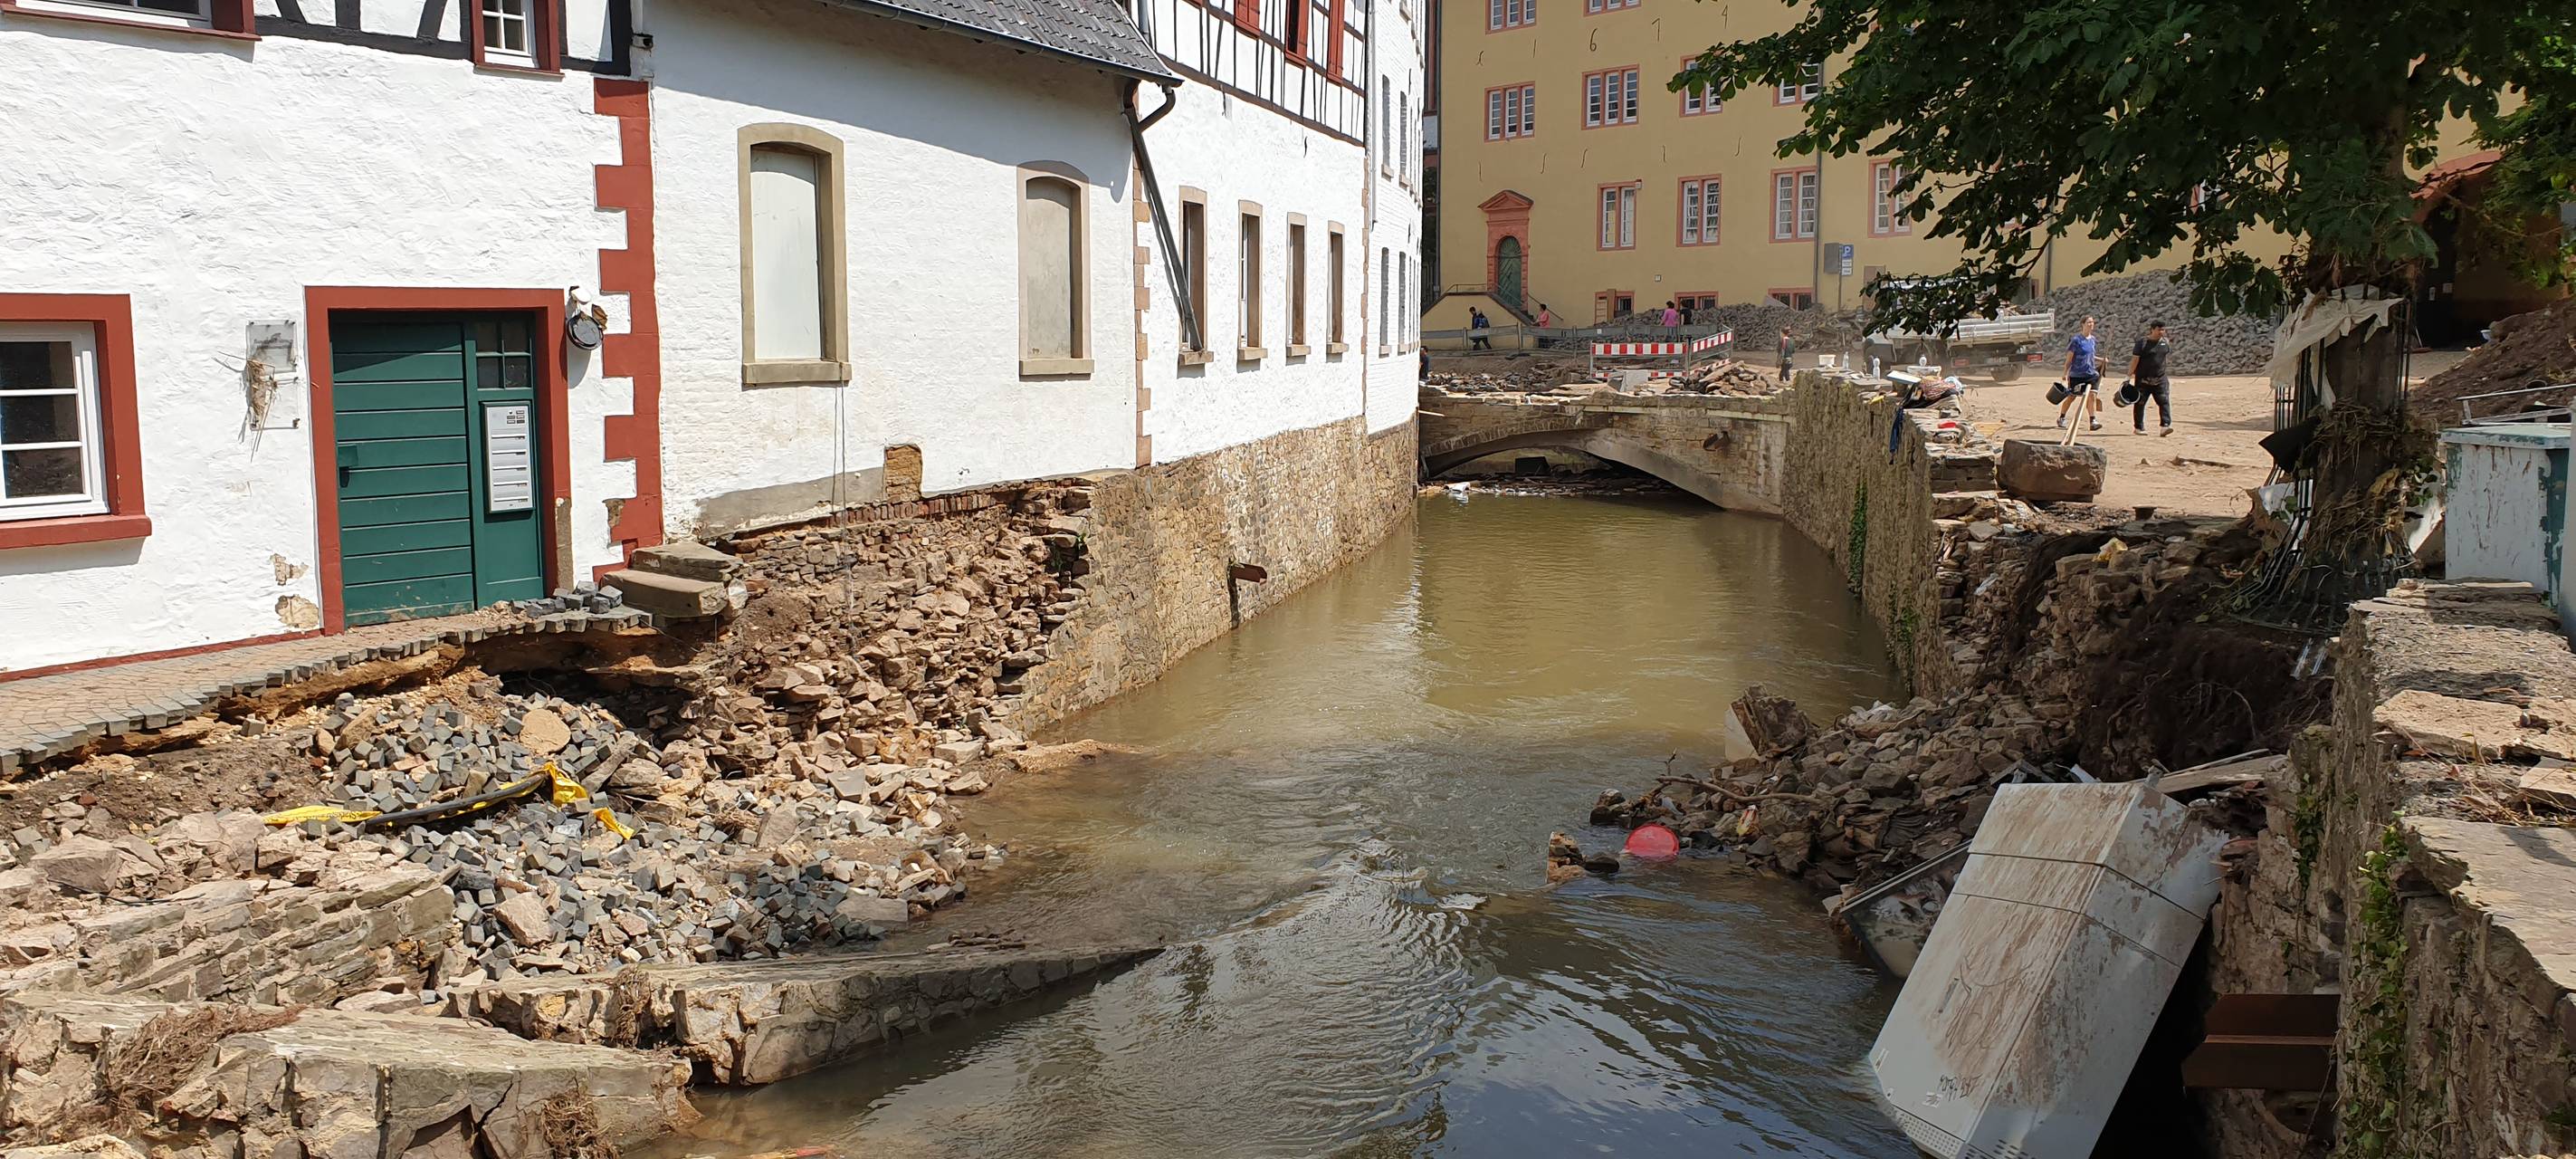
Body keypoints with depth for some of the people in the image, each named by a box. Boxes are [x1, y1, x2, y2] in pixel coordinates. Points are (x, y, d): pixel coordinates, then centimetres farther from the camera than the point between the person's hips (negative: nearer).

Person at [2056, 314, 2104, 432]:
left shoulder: (2093, 340, 9)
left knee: (2092, 395, -8)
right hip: (2077, 374, -5)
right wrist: (2065, 374, -9)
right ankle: (2061, 418, 25)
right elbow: (2069, 358, -8)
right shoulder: (2076, 340, -10)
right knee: (2072, 397, 7)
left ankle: (2093, 421, -8)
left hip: (2091, 373, 5)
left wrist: (2102, 360, 10)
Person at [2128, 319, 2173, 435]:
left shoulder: (2164, 342, 10)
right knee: (2140, 403, 5)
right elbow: (2135, 359, -8)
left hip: (2160, 379, 4)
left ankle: (2165, 426, -16)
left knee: (2164, 401, -10)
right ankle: (2139, 427, 17)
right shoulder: (2143, 342, -6)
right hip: (2143, 380, -4)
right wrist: (2130, 376, -12)